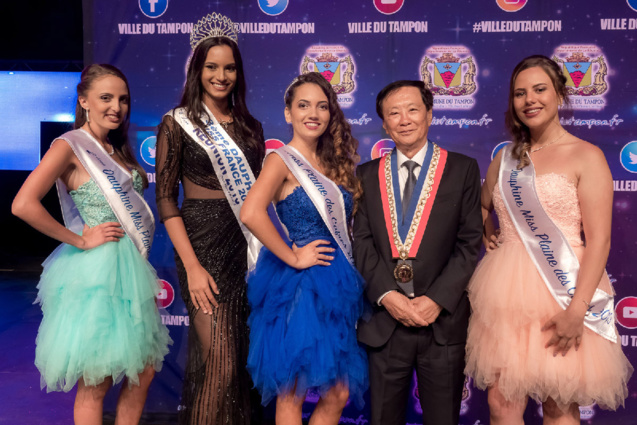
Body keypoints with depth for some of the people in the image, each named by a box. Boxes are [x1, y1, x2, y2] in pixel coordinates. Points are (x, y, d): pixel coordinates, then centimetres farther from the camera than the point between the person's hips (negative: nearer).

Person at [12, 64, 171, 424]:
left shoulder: (116, 149, 14)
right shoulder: (70, 145, -9)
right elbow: (23, 205, -21)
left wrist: (140, 263, 10)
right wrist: (80, 240, -15)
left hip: (132, 267, 8)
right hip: (99, 270, -8)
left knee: (144, 372, 12)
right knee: (96, 384, 2)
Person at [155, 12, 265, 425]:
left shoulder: (249, 126, 11)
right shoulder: (177, 123, -2)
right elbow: (165, 198, -5)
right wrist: (192, 266, -13)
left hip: (249, 247, 5)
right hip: (204, 246, -5)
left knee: (246, 357, 11)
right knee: (221, 364, -5)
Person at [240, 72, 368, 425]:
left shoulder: (333, 163, 13)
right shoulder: (282, 159, -8)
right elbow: (251, 213, -25)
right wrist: (293, 258, -18)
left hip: (337, 286, 7)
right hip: (299, 288, -7)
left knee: (338, 394, 12)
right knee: (292, 395, 6)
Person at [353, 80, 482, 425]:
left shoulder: (462, 169, 2)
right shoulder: (368, 174, 9)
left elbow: (470, 243, -3)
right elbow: (362, 241, 2)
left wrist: (437, 299, -13)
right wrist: (387, 295, -12)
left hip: (443, 320, -1)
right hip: (384, 320, 2)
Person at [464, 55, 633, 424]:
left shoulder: (586, 157, -4)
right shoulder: (506, 158, 10)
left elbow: (599, 240, -11)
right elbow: (482, 207, 29)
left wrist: (577, 310, -19)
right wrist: (488, 237, 10)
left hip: (561, 295, -4)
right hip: (508, 295, 4)